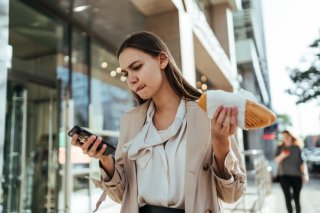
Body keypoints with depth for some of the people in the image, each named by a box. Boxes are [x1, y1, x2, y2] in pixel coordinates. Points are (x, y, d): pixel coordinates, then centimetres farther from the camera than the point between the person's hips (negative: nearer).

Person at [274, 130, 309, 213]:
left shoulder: (297, 147, 0)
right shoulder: (280, 148, 4)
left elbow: (302, 162, 0)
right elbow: (276, 160, 2)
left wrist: (305, 174, -3)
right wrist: (281, 156, -17)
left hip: (296, 175, -1)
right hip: (284, 175, 1)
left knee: (296, 198, 3)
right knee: (288, 198, -4)